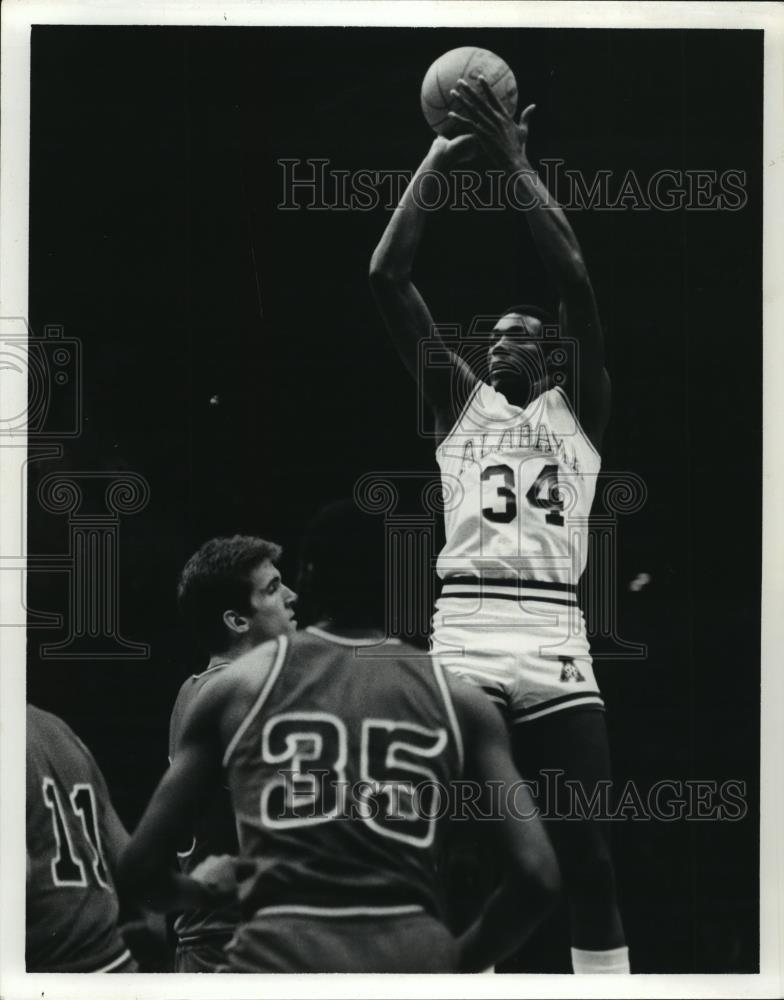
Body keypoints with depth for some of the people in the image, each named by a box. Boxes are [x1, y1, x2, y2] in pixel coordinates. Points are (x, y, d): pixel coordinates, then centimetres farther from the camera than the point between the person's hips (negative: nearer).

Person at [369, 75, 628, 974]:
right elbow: (386, 278, 9)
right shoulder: (458, 399, 18)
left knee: (586, 859, -1)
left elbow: (574, 278, 0)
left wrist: (515, 164, 1)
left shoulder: (579, 407, 15)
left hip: (554, 642, -1)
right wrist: (437, 162, 8)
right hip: (460, 637, 1)